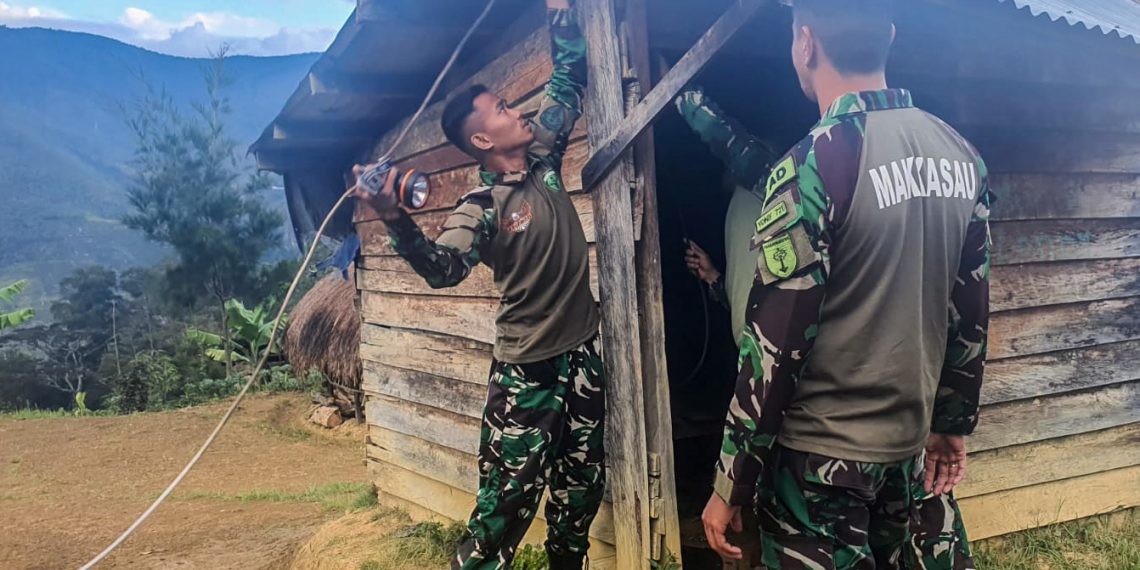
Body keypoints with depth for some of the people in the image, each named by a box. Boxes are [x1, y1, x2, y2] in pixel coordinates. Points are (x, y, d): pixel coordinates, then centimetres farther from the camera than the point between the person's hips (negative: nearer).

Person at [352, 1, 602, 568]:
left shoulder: (543, 159, 4)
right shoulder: (480, 207, -14)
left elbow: (569, 78, 12)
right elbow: (443, 268, -32)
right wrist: (395, 219, -47)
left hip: (582, 354, 7)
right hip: (526, 369, -6)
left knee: (581, 488, 18)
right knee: (506, 499, -4)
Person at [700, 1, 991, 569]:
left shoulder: (814, 166, -20)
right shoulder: (960, 155, 0)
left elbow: (775, 346, -19)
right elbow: (970, 314, 7)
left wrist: (731, 485, -10)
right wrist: (951, 424, 19)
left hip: (821, 456, -6)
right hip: (911, 443, 7)